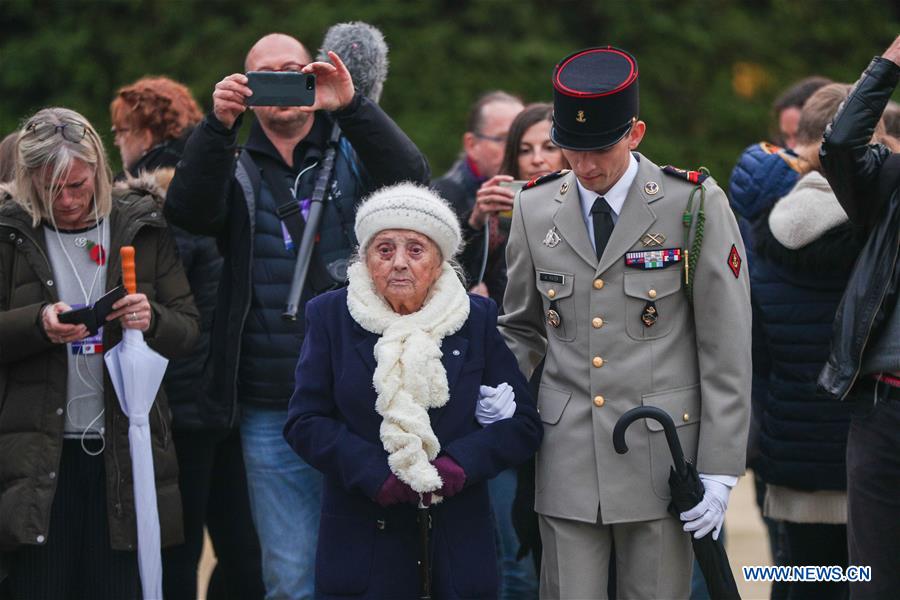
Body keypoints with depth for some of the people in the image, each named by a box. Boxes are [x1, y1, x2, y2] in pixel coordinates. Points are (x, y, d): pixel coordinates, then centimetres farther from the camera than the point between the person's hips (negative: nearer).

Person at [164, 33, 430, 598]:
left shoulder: (352, 157, 10)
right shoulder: (234, 170, 12)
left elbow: (410, 177, -11)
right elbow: (189, 209, -9)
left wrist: (351, 105, -25)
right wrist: (218, 125, -24)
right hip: (270, 415, 1)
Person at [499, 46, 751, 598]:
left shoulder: (695, 206, -5)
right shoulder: (536, 209, 7)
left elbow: (727, 348, -4)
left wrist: (719, 470, -7)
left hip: (660, 459, -3)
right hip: (567, 458, 3)